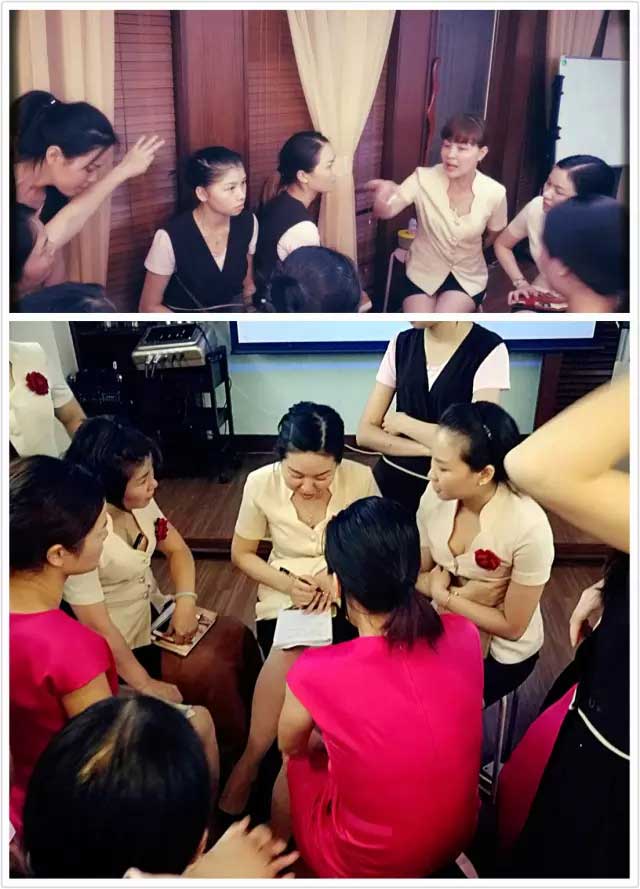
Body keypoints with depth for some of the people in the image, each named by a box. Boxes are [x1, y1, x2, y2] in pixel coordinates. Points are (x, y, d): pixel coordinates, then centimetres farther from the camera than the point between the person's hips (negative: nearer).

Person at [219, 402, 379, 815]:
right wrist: (286, 584, -16)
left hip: (343, 600, 0)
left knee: (289, 662, -27)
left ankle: (250, 763, -1)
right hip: (285, 600, 1)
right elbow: (242, 554, 1)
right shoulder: (261, 483, -12)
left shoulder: (361, 479, -15)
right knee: (293, 668, -27)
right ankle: (252, 761, -1)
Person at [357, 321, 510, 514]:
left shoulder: (489, 349, -12)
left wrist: (402, 423, -10)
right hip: (392, 480, 4)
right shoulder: (402, 343, 2)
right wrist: (431, 449, -16)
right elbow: (365, 433, -2)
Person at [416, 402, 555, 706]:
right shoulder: (434, 496, -17)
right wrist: (462, 594, -20)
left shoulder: (528, 527, -31)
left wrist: (444, 595, -15)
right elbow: (419, 575, -3)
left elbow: (512, 627, -19)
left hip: (502, 649, -4)